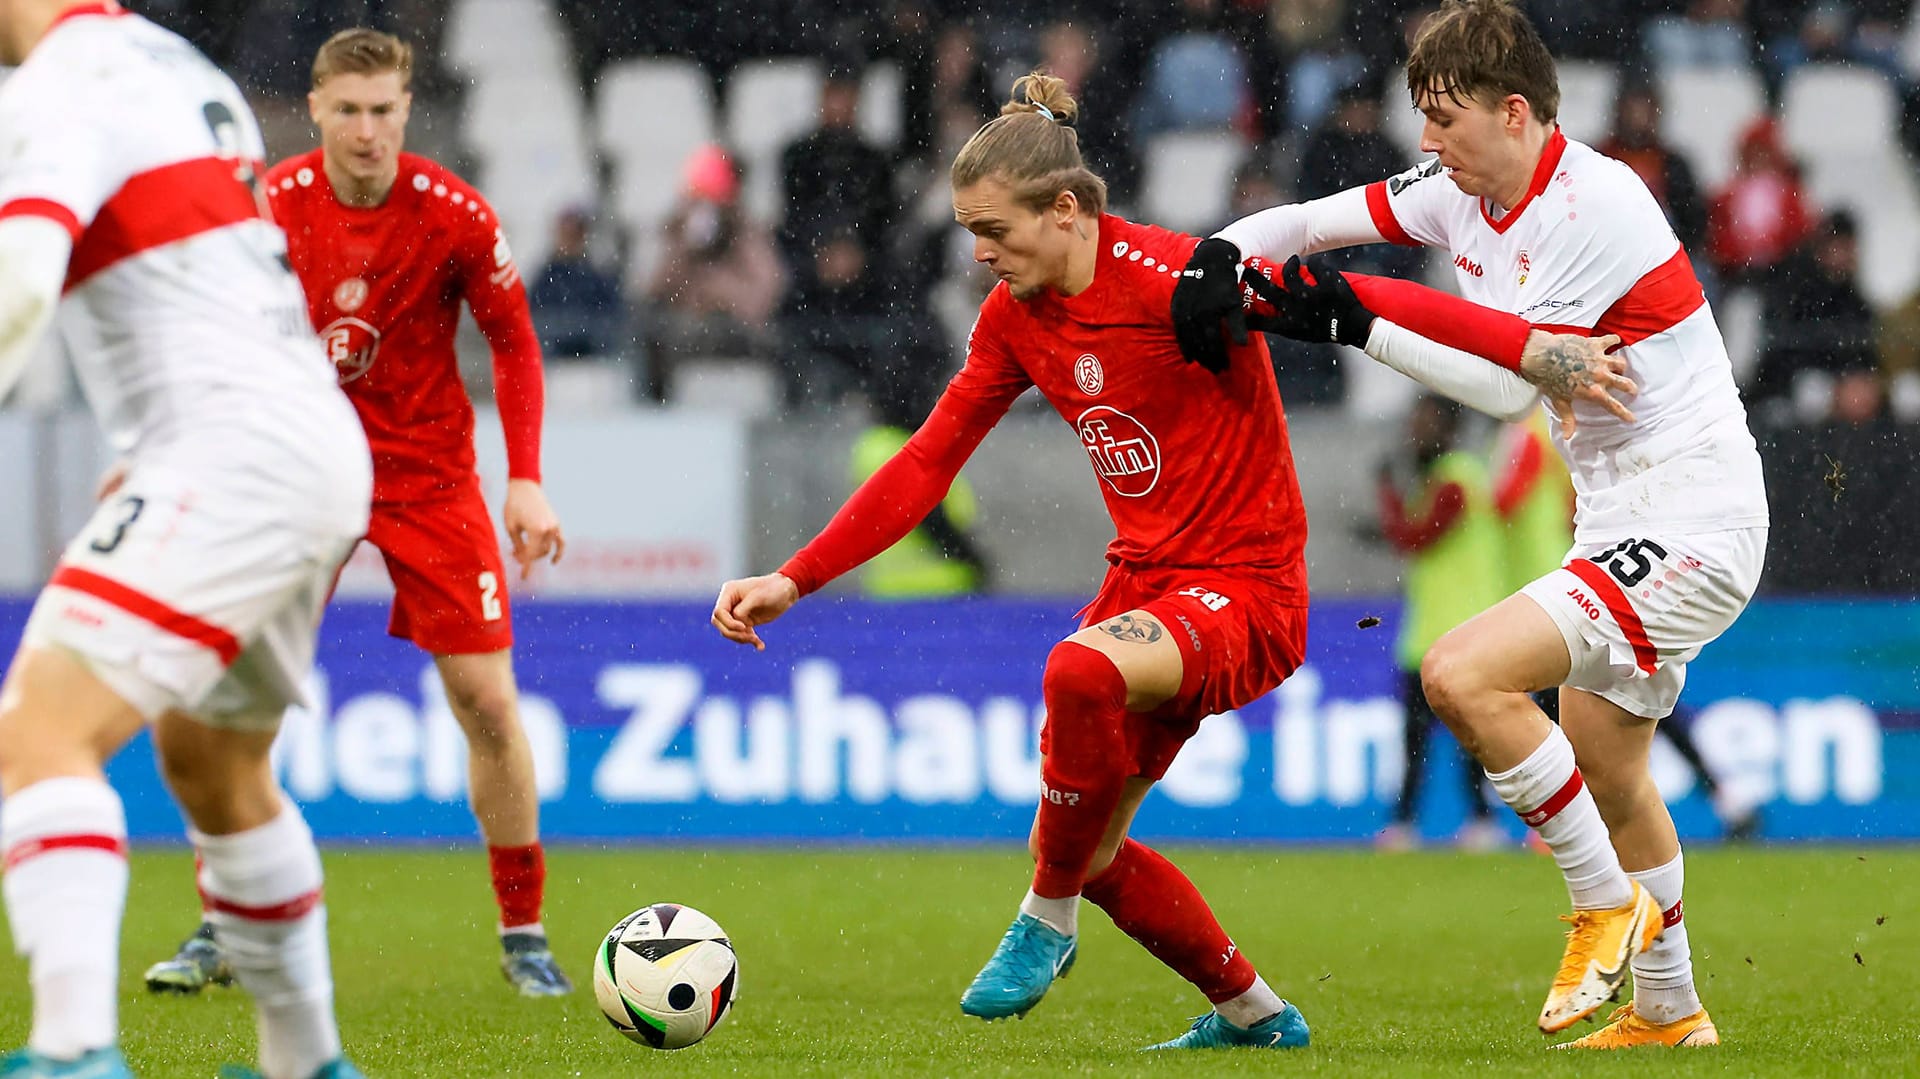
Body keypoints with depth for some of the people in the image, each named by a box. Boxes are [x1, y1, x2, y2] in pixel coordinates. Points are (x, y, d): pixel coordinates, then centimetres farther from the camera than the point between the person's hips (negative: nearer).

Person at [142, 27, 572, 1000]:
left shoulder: (454, 216, -12)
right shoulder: (270, 206, -10)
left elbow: (514, 344, -1)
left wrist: (525, 480, -9)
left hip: (429, 474, -1)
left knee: (487, 702, -5)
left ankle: (523, 933, 11)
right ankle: (221, 930, 4)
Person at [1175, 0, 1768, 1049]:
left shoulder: (1595, 205, -21)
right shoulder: (1461, 193, 5)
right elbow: (1302, 224, 6)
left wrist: (1358, 323, -25)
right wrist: (1219, 257, -13)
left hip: (1692, 521, -10)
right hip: (1621, 523, 10)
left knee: (1463, 676, -22)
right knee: (1604, 774, 20)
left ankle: (1609, 904, -6)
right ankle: (1668, 1011, 35)